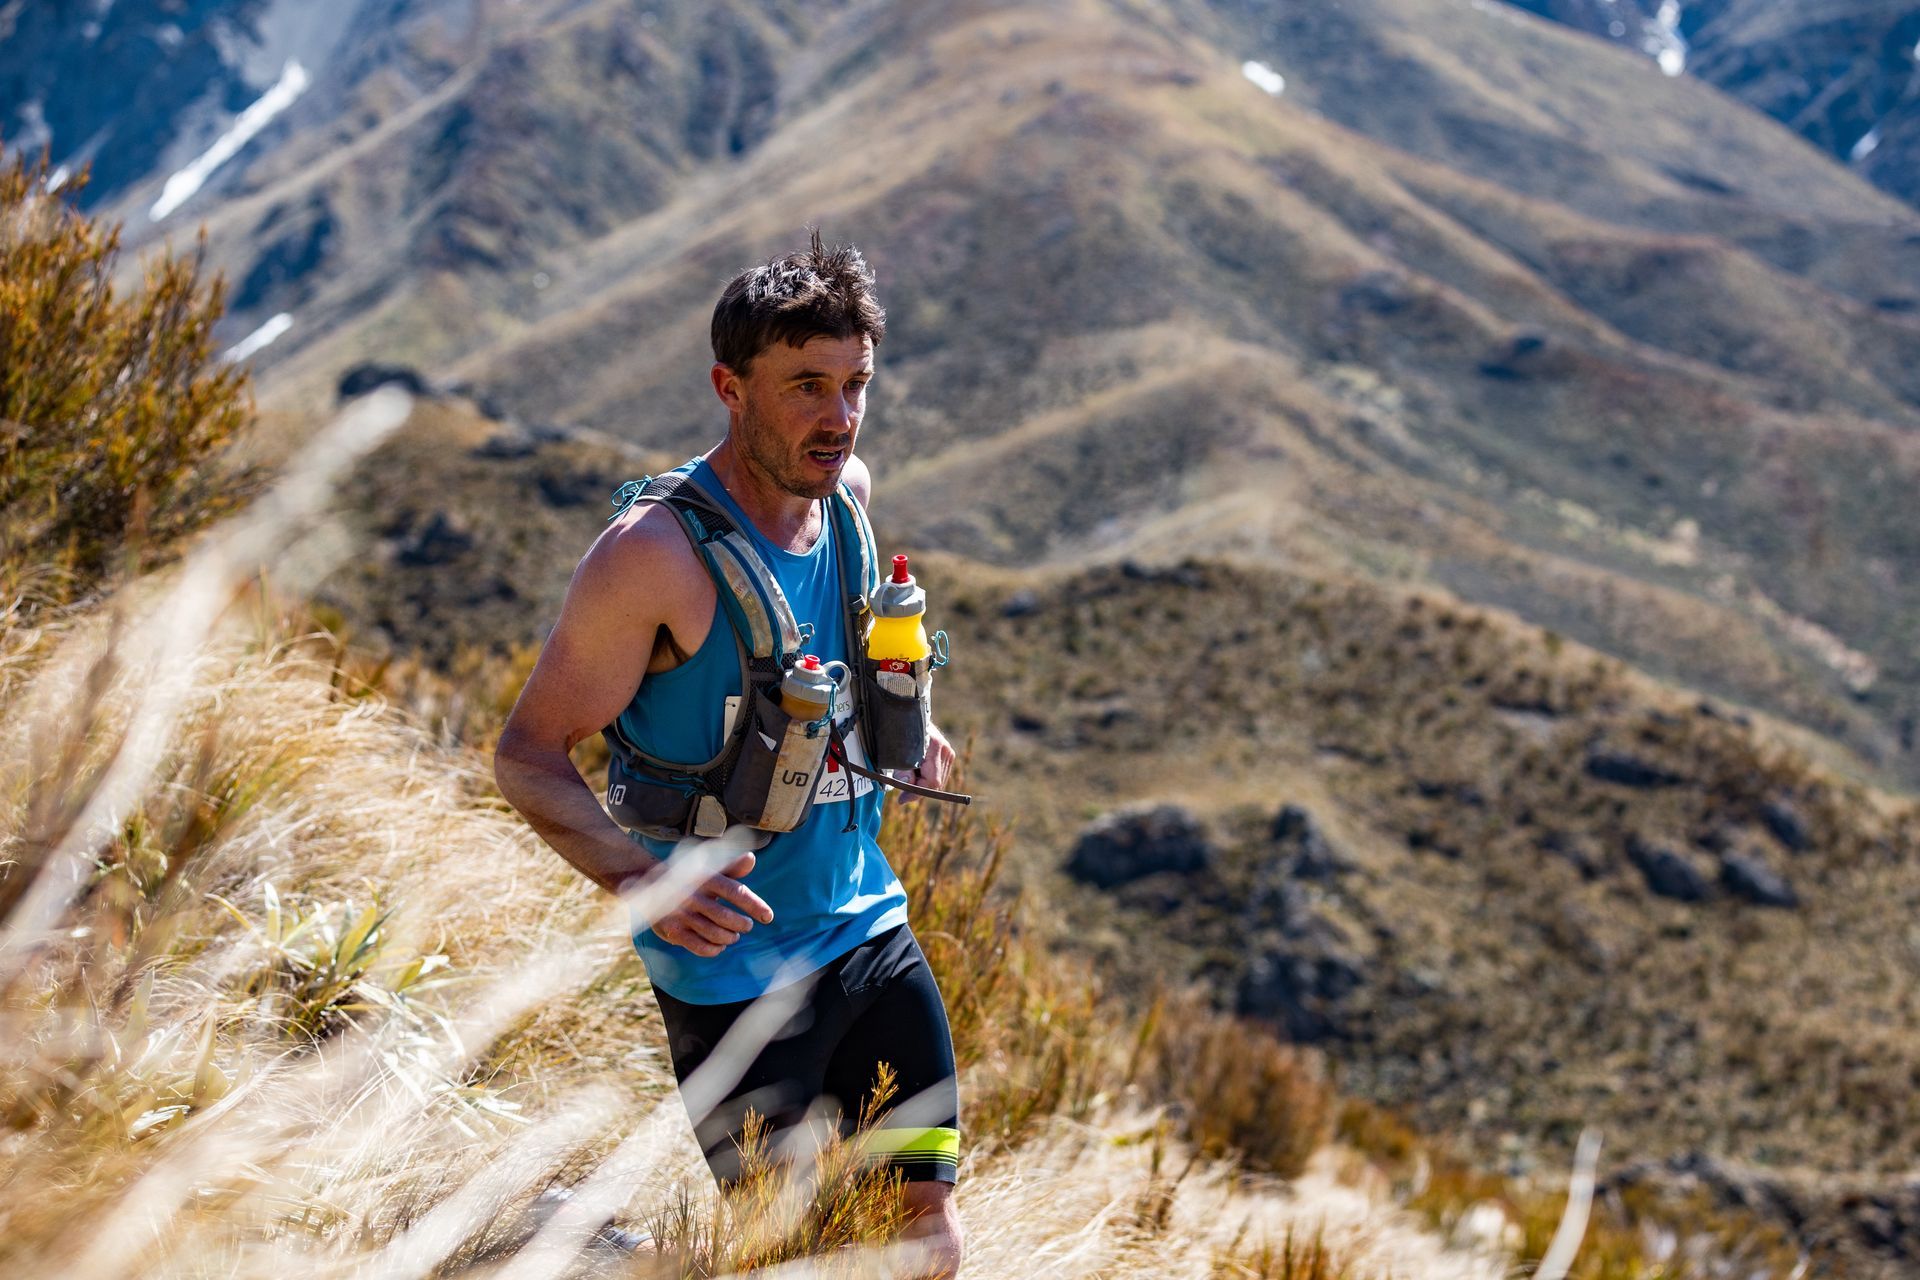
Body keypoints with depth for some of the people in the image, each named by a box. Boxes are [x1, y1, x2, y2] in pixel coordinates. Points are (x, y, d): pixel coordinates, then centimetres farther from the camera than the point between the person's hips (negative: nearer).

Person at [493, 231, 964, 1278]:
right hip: (732, 966, -6)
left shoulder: (849, 493, 1)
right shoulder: (656, 554, -19)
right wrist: (637, 878, -31)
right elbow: (528, 753, -15)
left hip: (871, 930, 6)